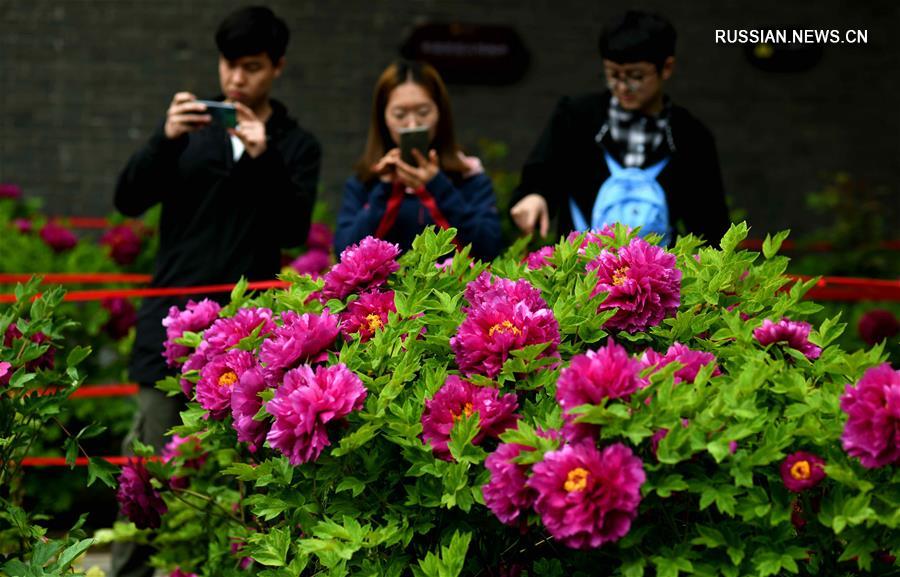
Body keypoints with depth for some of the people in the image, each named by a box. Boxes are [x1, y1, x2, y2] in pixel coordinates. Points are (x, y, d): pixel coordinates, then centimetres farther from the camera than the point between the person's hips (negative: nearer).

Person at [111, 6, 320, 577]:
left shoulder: (297, 145, 7)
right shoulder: (192, 127, 10)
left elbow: (294, 230, -7)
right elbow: (129, 200, 1)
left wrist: (265, 158, -20)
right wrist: (165, 139, -15)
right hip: (171, 316, 1)